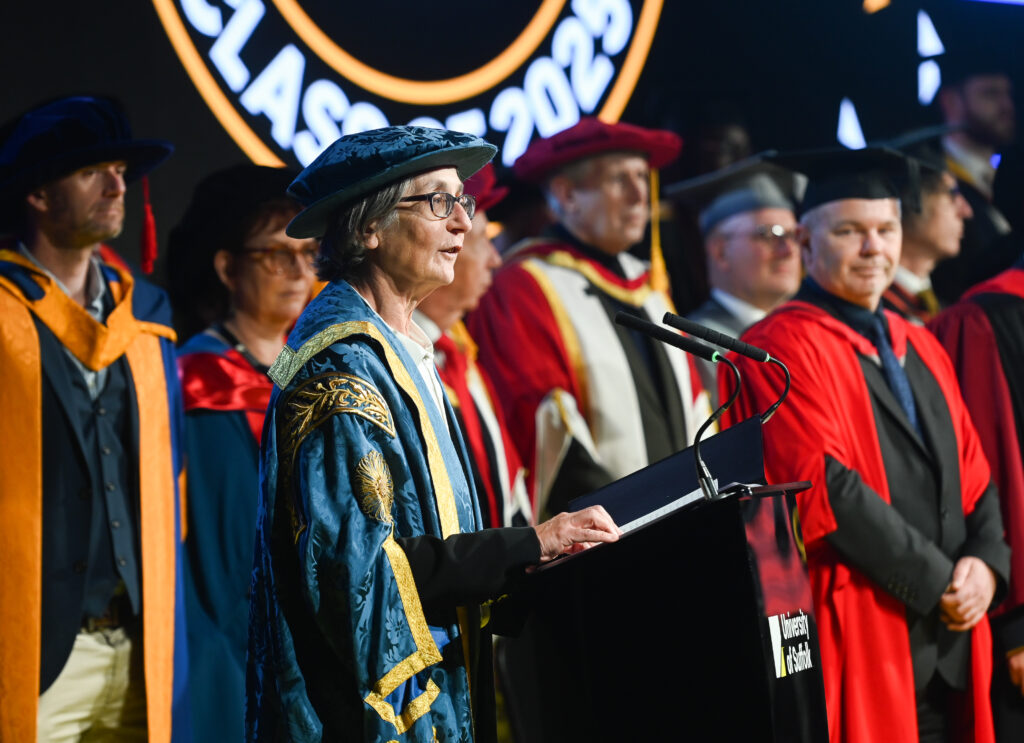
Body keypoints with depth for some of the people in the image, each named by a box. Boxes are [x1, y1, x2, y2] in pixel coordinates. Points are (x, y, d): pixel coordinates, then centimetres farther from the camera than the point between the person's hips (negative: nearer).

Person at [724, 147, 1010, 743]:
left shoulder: (923, 350, 18)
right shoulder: (782, 348, -7)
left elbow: (976, 477, 14)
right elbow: (829, 489, -16)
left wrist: (985, 562, -5)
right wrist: (935, 582, -14)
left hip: (951, 644, 7)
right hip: (860, 643, -7)